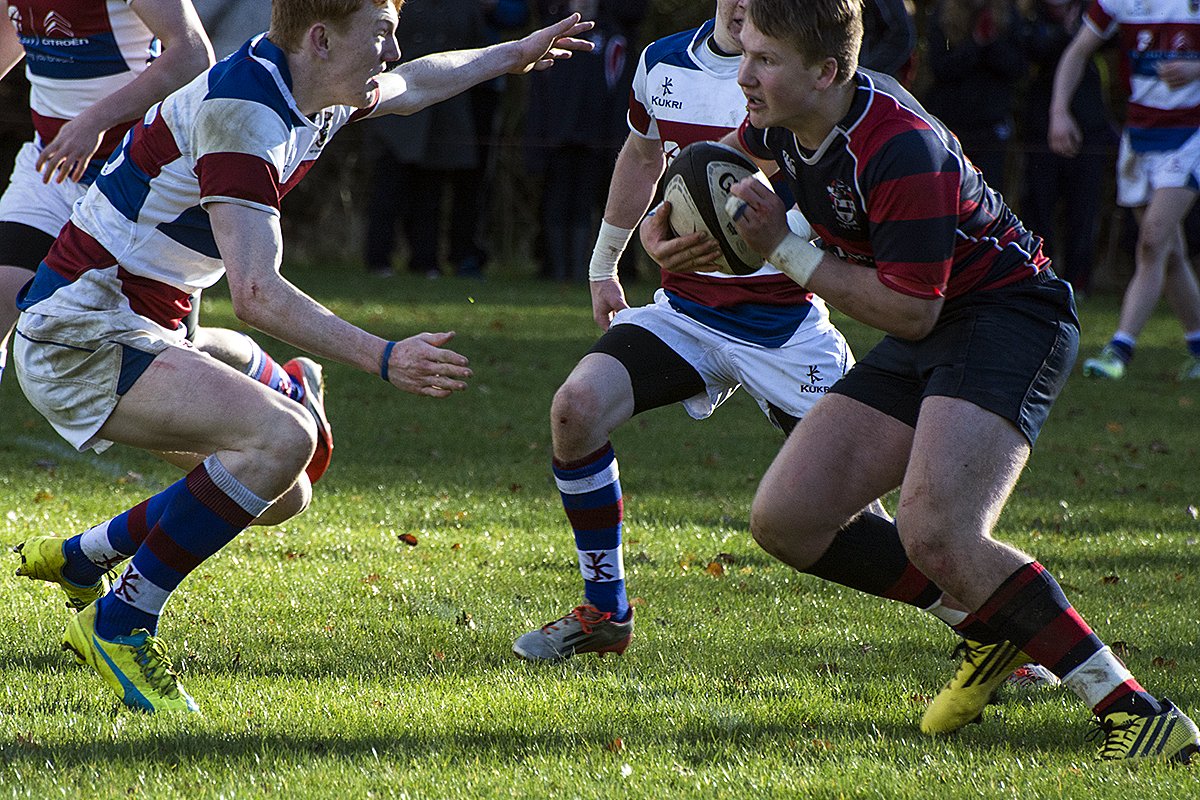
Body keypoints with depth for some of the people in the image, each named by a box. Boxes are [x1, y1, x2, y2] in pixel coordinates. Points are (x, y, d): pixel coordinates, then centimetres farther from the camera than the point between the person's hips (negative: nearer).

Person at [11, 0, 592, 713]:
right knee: (281, 438, -27)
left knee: (282, 487, 13)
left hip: (143, 332, 10)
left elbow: (412, 84, 33)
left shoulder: (306, 95, 7)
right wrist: (383, 359, -36)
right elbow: (257, 294, -31)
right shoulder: (242, 112, -23)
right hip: (79, 335, -10)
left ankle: (84, 559, 29)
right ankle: (119, 627, -17)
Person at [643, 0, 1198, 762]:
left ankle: (1131, 707, -24)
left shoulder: (903, 150, -27)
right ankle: (992, 623, 12)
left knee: (936, 535, -30)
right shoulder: (784, 124, -1)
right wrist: (666, 227, 5)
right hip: (928, 340, 9)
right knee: (786, 520, 0)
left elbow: (910, 310, -24)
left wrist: (787, 250, -19)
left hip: (1010, 313, -9)